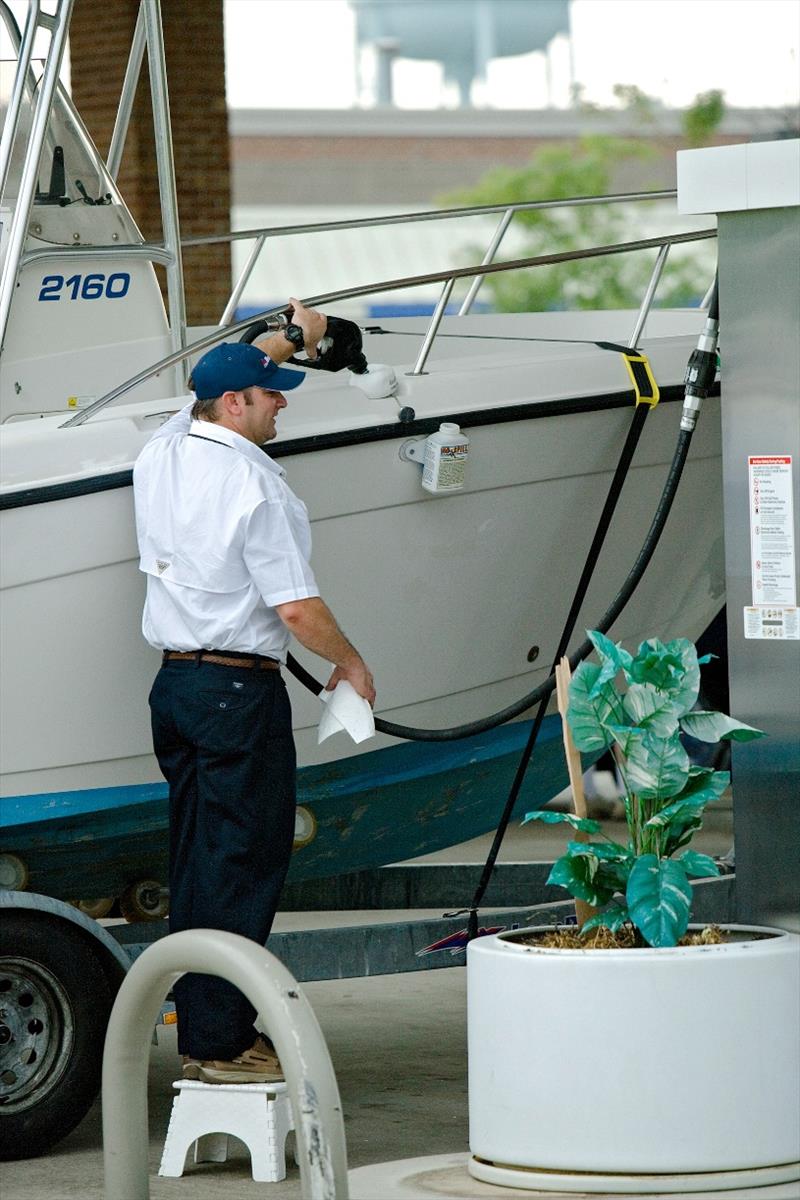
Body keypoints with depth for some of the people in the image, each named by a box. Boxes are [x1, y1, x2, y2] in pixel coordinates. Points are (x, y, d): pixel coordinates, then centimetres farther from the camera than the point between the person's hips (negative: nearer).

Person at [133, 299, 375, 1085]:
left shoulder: (161, 453, 8)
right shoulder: (255, 485, -16)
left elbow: (216, 385, 30)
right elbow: (297, 608, -18)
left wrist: (287, 341, 44)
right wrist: (351, 664, 0)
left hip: (173, 682, 9)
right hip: (238, 689, -9)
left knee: (195, 864, 13)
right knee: (241, 869, -5)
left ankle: (197, 1034, 16)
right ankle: (221, 1043, -6)